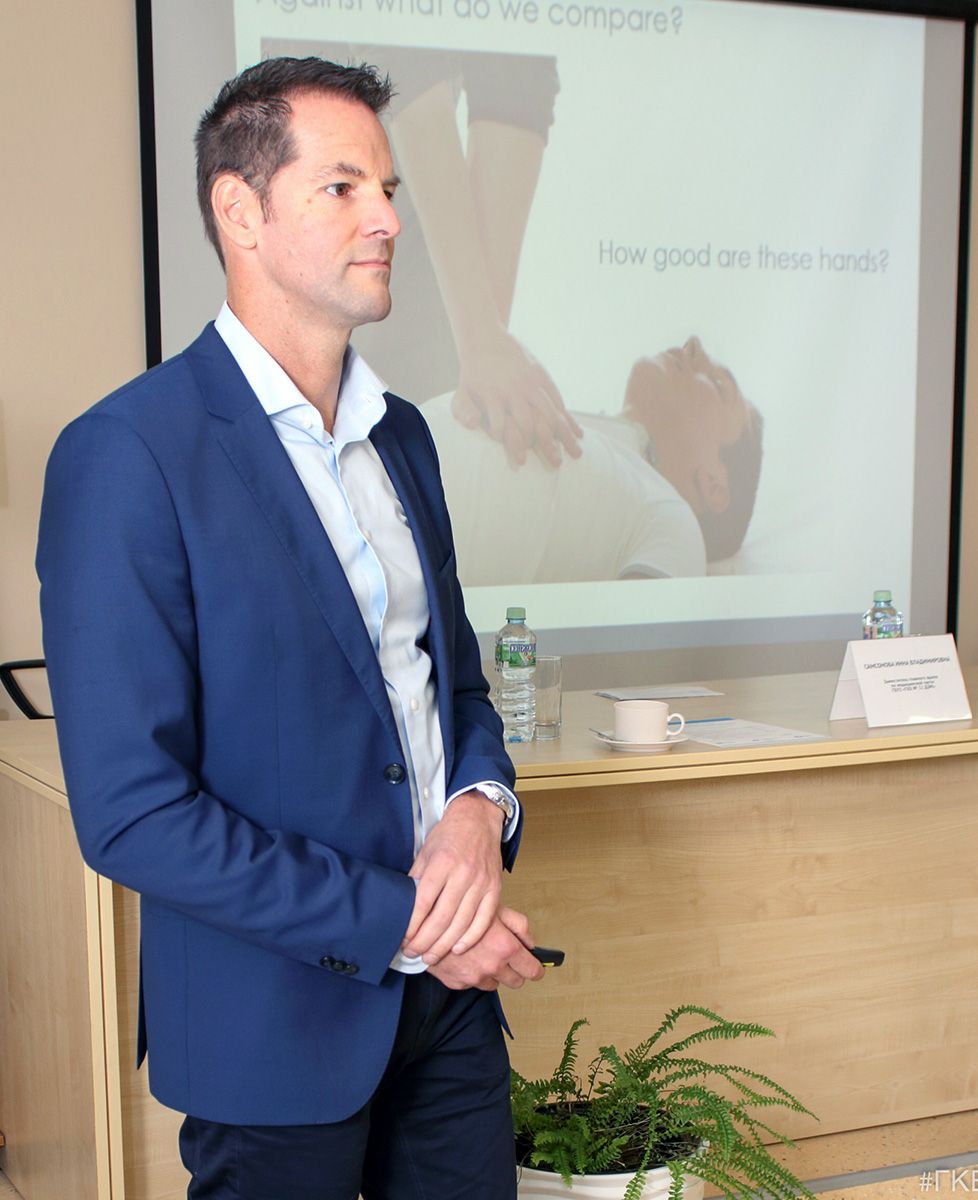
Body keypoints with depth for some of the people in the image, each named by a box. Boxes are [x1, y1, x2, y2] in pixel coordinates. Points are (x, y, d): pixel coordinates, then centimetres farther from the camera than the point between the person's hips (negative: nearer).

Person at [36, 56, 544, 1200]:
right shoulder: (129, 455, -16)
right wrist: (395, 922, -17)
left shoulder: (400, 433, 7)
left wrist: (479, 806, -7)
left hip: (449, 982, 7)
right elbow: (131, 813, -20)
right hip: (282, 1018, -6)